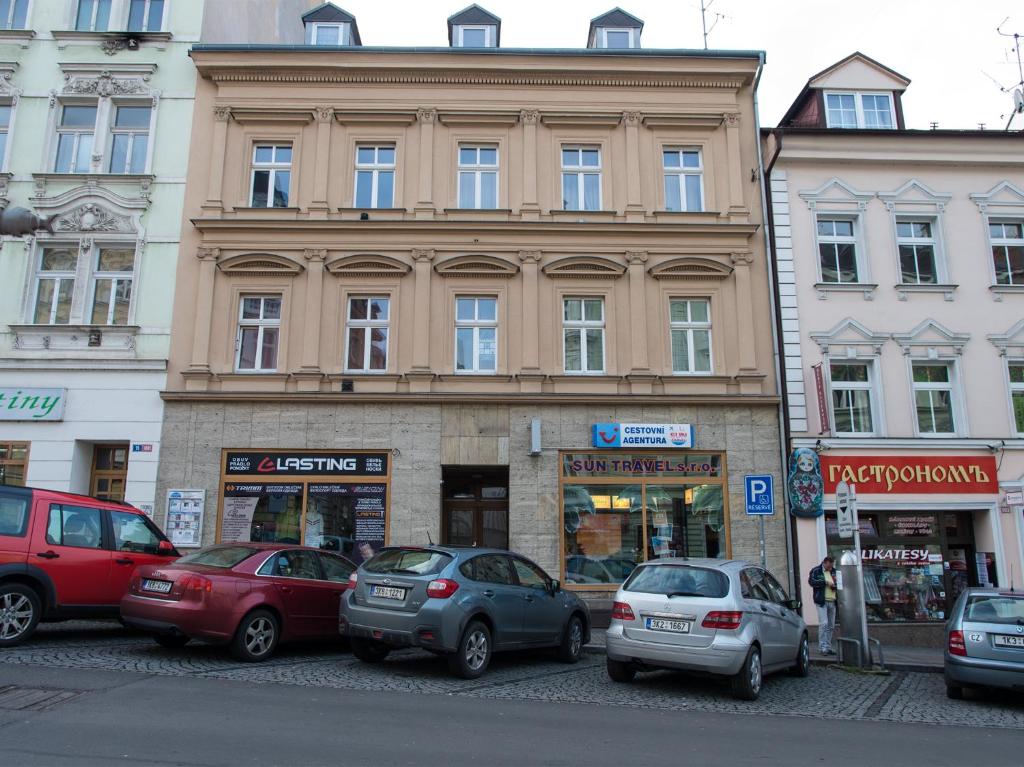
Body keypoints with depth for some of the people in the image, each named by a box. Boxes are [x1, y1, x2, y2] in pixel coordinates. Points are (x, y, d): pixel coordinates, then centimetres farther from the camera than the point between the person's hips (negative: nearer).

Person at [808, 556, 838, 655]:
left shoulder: (834, 571, 14)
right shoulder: (815, 571, -2)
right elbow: (811, 582, -14)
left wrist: (835, 585, -2)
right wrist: (825, 582, -17)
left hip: (832, 601, 6)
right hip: (821, 601, -6)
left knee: (831, 626, 9)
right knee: (823, 624, -12)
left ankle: (828, 647, 17)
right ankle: (822, 647, -7)